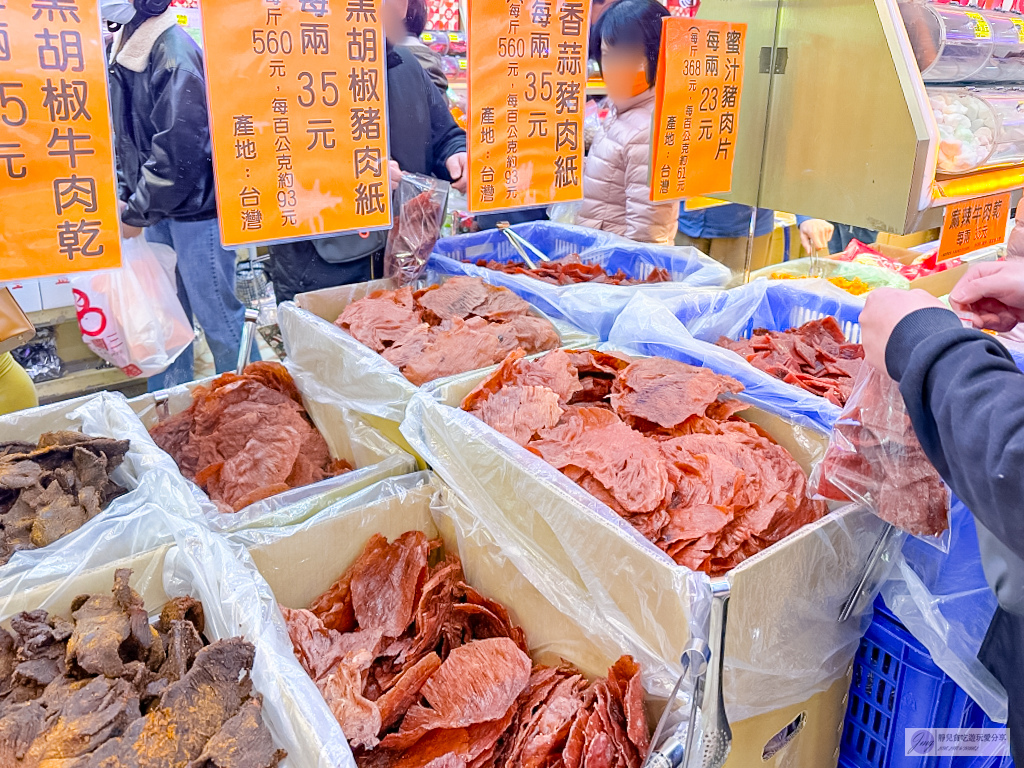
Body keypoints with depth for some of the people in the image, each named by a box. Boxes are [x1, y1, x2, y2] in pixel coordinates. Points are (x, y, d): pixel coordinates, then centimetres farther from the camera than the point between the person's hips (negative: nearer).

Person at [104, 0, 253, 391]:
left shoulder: (174, 53, -19)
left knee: (218, 317, 1)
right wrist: (124, 194, 7)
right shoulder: (123, 48, 9)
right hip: (161, 211, 9)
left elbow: (177, 152, -23)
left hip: (196, 209, -9)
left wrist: (135, 214, -15)